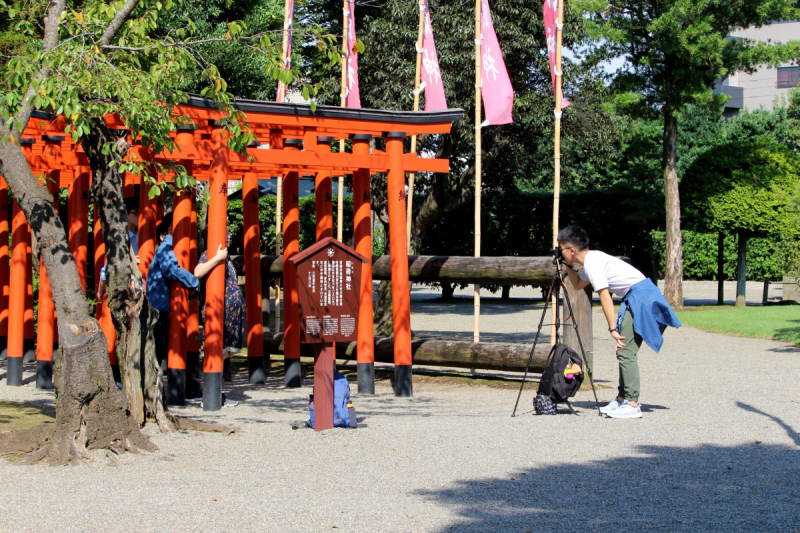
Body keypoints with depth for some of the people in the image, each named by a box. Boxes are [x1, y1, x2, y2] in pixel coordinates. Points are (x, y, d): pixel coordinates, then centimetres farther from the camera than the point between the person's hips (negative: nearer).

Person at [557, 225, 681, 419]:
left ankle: (632, 405, -15)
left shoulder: (592, 263, -12)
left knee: (626, 352, -12)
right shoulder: (592, 259, 17)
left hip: (640, 297, -10)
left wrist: (613, 329, -16)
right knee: (625, 351, 14)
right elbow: (578, 285, 36)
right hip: (645, 294, 10)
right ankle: (623, 398, 19)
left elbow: (605, 297, -17)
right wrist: (568, 266, 23)